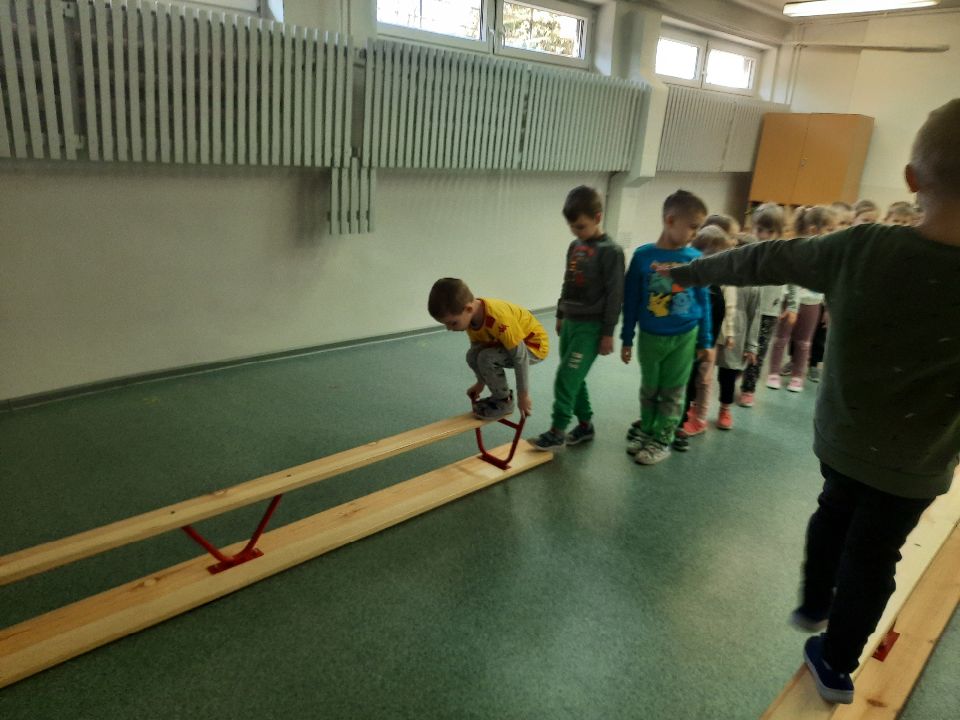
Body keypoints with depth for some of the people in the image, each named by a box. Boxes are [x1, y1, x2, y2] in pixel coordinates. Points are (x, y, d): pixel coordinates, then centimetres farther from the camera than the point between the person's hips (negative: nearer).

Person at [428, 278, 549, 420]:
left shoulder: (498, 320, -38)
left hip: (534, 343, -8)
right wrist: (480, 382, 11)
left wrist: (523, 395, -19)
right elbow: (477, 346, 3)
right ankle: (500, 396, 10)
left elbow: (520, 357, -29)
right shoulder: (471, 314, -13)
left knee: (487, 358, -27)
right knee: (472, 355, -8)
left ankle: (504, 401, -4)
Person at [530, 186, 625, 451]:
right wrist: (560, 315, 21)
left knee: (566, 379, -9)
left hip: (591, 327, -7)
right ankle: (585, 424, 26)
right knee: (573, 379, 12)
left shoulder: (610, 251, -12)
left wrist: (608, 333, -13)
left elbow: (615, 295, -13)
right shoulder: (574, 247, 9)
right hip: (569, 323, 7)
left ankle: (557, 432, 1)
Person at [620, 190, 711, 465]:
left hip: (683, 338, 0)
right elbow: (630, 301, -3)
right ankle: (646, 430, 35)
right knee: (649, 389, 16)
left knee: (672, 392, 9)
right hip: (650, 337, 0)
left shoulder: (695, 258, -8)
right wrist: (627, 339, 0)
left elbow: (703, 302, 1)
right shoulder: (643, 256, -11)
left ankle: (661, 440, 21)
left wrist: (705, 341, 4)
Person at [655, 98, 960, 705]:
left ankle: (813, 605, 49)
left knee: (835, 514, 30)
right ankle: (836, 666, 36)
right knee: (873, 556, 18)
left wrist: (687, 273, 4)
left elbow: (762, 261, -8)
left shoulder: (861, 248, -20)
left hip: (841, 436, 2)